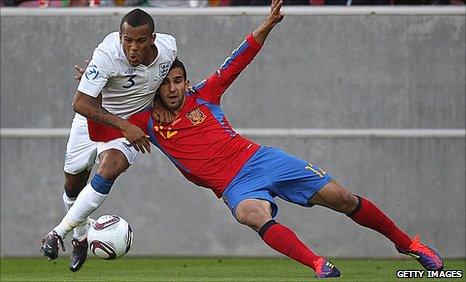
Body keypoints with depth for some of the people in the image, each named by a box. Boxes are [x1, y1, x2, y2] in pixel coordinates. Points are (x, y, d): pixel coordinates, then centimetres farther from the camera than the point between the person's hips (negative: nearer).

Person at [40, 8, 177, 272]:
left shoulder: (169, 47, -22)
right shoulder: (107, 55, -35)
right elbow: (81, 103, -35)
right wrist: (123, 125, -38)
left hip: (134, 124, 1)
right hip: (93, 117, -1)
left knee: (109, 168, -26)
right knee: (74, 183, 10)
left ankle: (59, 232, -18)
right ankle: (80, 237, 40)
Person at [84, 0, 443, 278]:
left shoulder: (202, 96, 7)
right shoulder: (149, 122, 4)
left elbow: (239, 61, 8)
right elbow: (100, 133, 1)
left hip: (258, 158, 2)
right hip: (235, 186, -2)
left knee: (340, 197, -4)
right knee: (253, 213, -41)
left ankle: (407, 243, 13)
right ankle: (319, 265, -47)